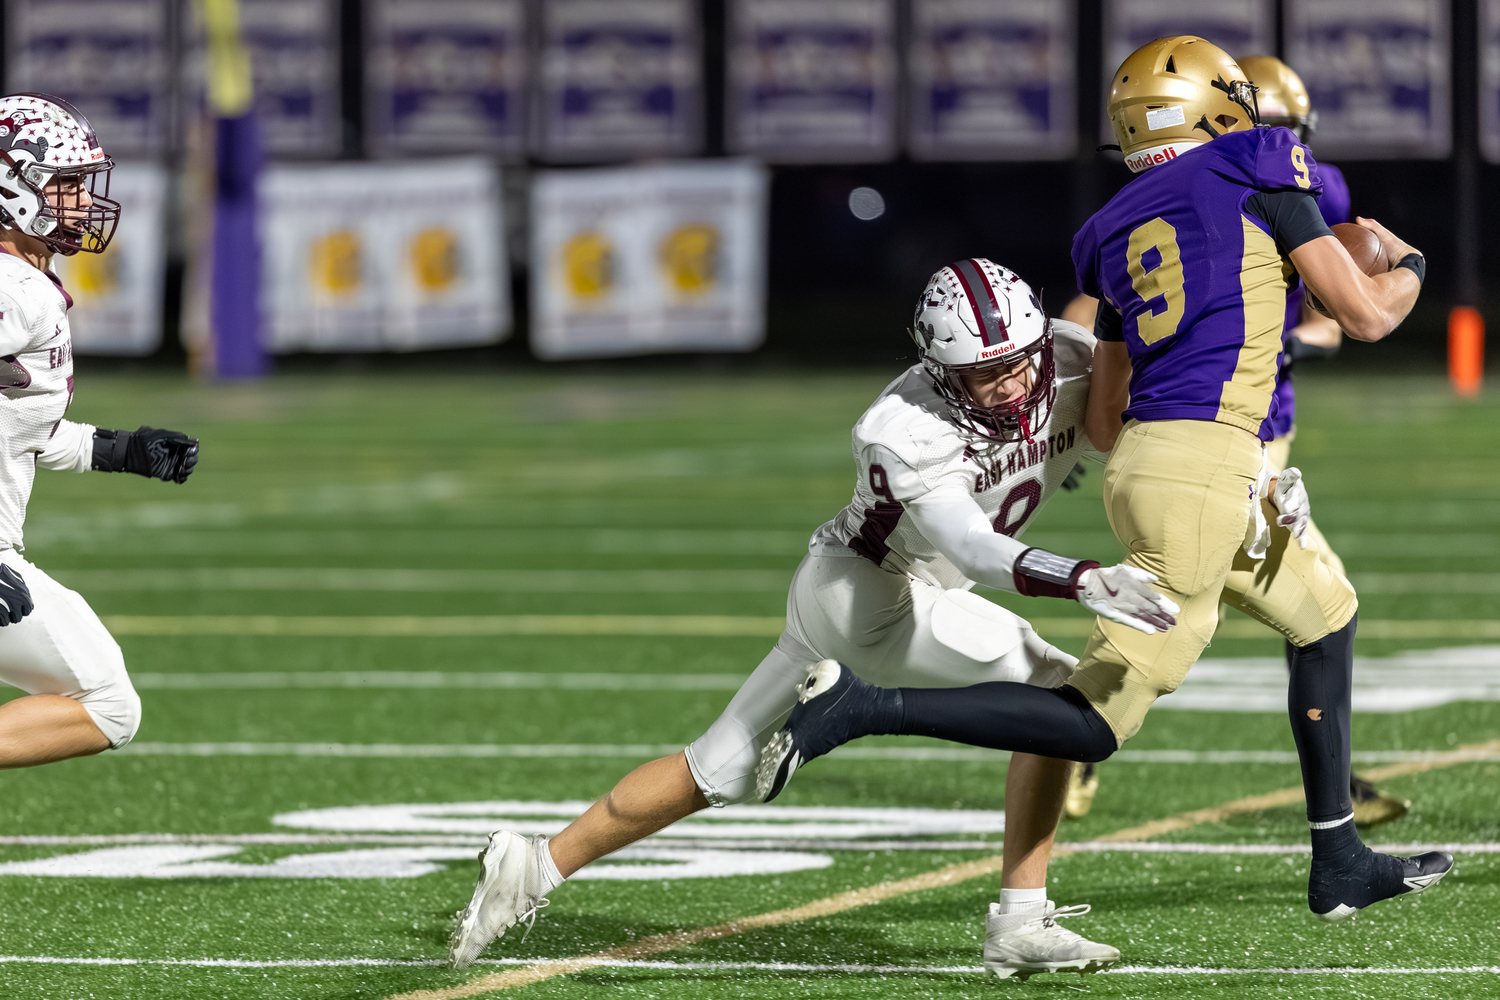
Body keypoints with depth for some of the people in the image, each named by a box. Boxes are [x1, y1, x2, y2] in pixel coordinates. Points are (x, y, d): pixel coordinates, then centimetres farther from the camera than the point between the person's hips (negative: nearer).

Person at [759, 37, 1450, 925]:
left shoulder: (1121, 231, 20)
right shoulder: (1261, 177, 1)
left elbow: (1103, 420, 22)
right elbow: (1367, 316, 2)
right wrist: (1408, 267, 24)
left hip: (1141, 457, 8)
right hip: (1208, 466, -8)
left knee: (1328, 616, 27)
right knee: (1098, 723, -8)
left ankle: (1340, 865, 31)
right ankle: (860, 707, -15)